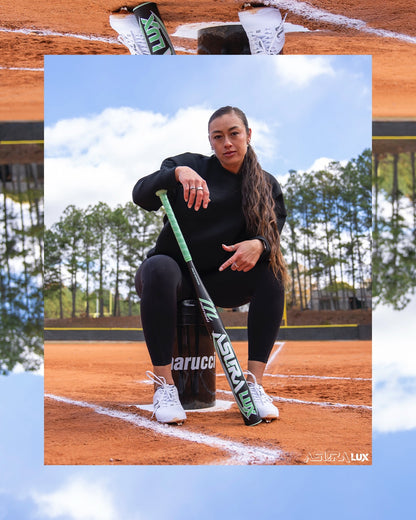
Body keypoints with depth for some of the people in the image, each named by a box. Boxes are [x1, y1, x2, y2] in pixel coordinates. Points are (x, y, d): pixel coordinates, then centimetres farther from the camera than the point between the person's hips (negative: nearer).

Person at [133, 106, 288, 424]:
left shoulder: (268, 186, 7)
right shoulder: (191, 165, -1)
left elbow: (273, 235, -5)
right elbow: (141, 195, -16)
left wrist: (259, 245, -30)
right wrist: (178, 172, -35)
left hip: (221, 280, 2)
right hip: (176, 273, -2)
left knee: (272, 271, -25)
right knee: (159, 266, -36)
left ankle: (254, 382, -23)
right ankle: (164, 385, -32)